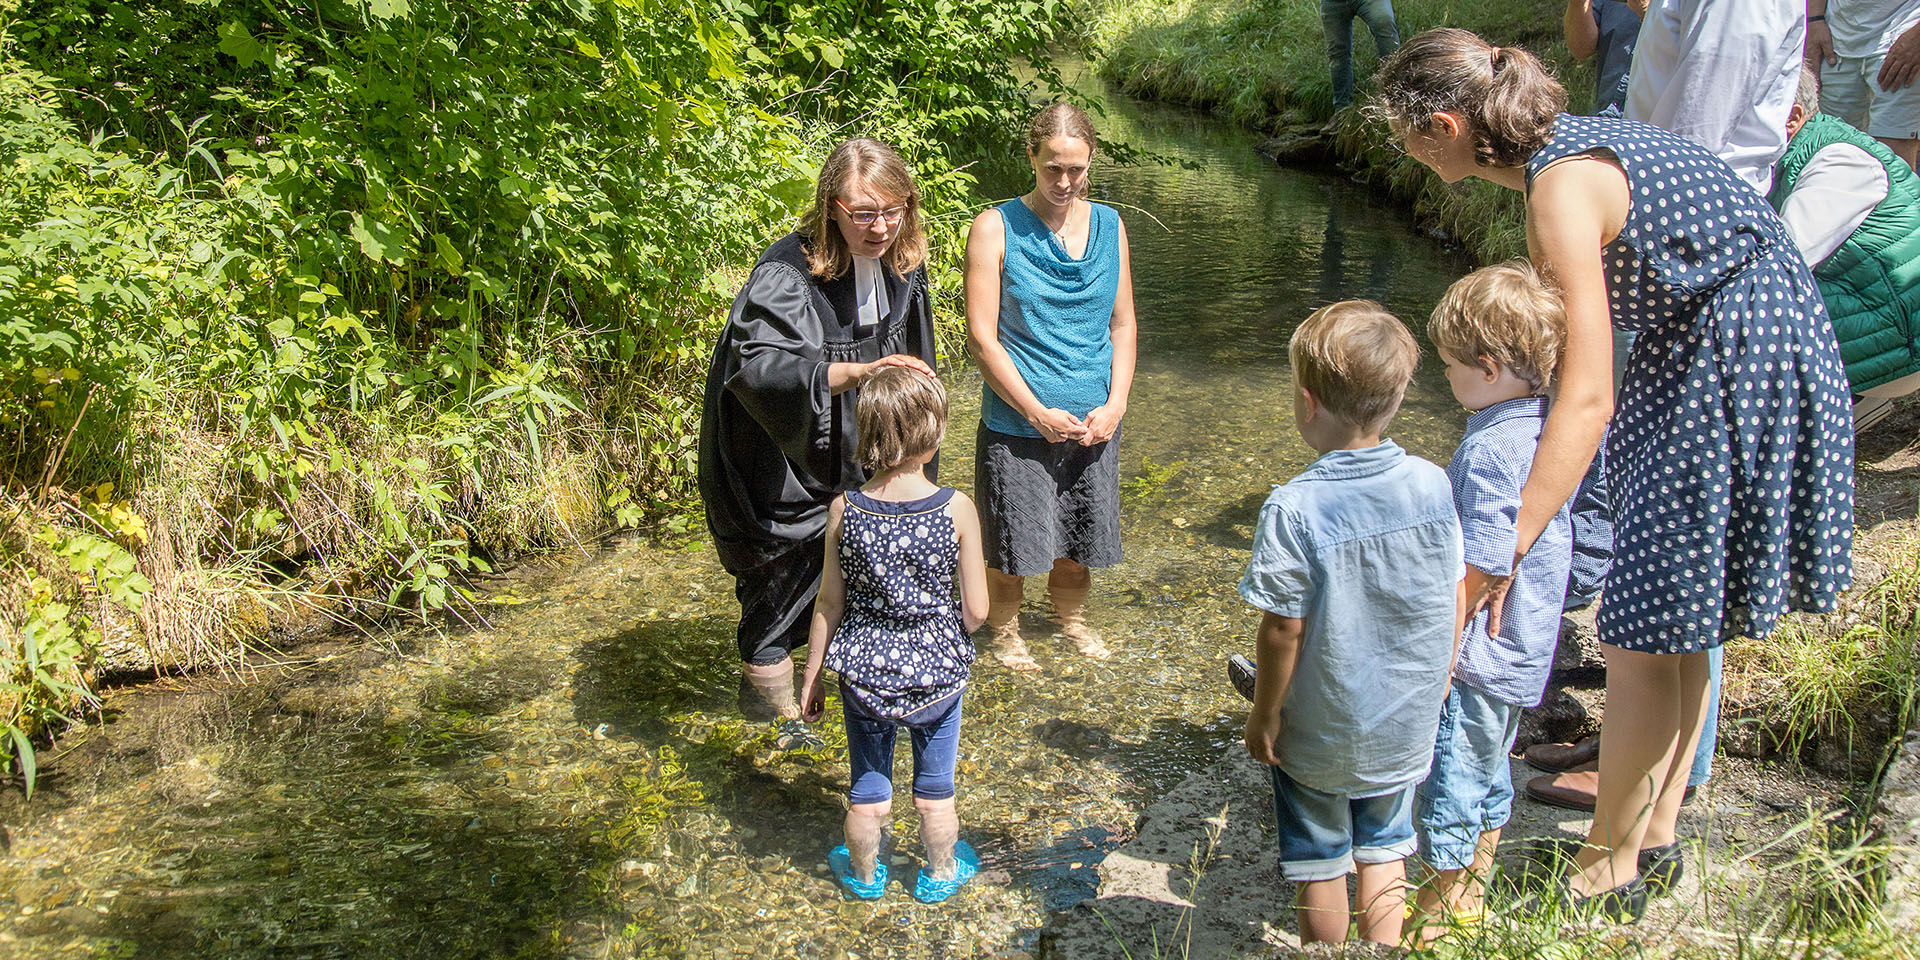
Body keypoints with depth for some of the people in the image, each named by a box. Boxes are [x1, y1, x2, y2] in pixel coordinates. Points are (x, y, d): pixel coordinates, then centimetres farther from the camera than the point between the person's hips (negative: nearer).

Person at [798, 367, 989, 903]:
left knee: (868, 789, 20)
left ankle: (864, 875, 42)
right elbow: (975, 612, -12)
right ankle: (941, 873, 42)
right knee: (935, 789, 21)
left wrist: (812, 676, 8)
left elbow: (830, 606, -5)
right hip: (937, 672, -1)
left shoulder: (844, 511, -14)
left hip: (864, 673, 1)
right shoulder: (957, 510, -18)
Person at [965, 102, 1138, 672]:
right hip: (1018, 424, -4)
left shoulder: (1109, 225, 5)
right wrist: (1039, 413, -15)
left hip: (1095, 422, 4)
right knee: (1012, 542, 7)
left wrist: (1115, 405, -4)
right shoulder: (996, 228, -10)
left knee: (1081, 538, 17)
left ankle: (1071, 619, 44)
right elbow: (981, 337, -12)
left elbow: (1122, 324, 9)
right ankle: (1005, 630, 34)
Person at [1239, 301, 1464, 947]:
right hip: (1407, 725, 4)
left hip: (1321, 732, -4)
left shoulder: (1294, 510, -26)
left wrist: (1263, 717, -5)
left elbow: (1283, 630, -20)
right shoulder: (1432, 484, -11)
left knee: (1320, 863, 17)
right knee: (1384, 847, 24)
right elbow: (1454, 597, 0)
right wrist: (1439, 677, 16)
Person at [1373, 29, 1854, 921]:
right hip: (1695, 352, 10)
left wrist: (1503, 551, -33)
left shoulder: (1564, 186, -26)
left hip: (1742, 367, -10)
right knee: (1672, 619, 18)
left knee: (1643, 636, -1)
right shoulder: (1555, 147, 4)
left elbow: (1587, 397, -32)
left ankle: (1608, 868, 14)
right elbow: (1555, 332, 12)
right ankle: (1657, 824, 33)